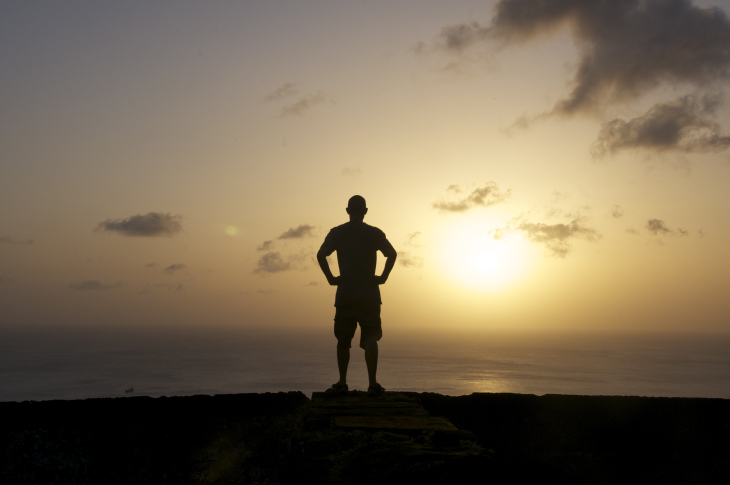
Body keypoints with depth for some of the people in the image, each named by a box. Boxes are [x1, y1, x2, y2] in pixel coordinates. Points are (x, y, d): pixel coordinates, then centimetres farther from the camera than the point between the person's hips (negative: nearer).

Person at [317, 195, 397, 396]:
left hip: (345, 294, 1)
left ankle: (342, 383, 9)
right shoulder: (375, 233, 4)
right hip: (369, 294, -1)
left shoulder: (337, 232, 5)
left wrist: (331, 278, 1)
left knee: (343, 341, 9)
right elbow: (392, 254, -4)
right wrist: (383, 277, 1)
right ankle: (372, 384, -6)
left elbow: (321, 255, -5)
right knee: (370, 340, 0)